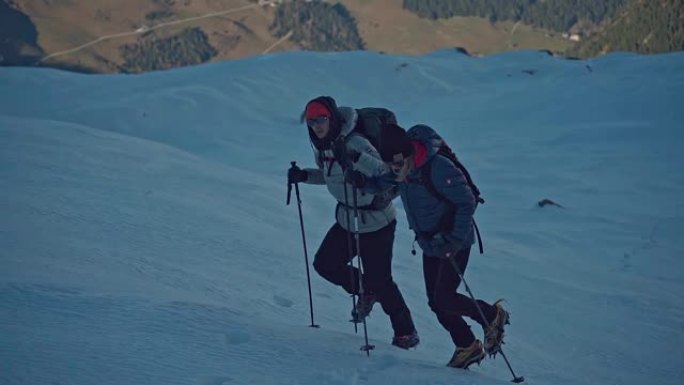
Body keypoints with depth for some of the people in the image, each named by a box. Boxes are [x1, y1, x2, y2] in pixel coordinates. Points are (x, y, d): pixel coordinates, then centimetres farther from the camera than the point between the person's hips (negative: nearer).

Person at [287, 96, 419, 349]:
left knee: (379, 279, -5)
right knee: (325, 264, 9)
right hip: (347, 218, 8)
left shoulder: (354, 142, -25)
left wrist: (354, 157, -46)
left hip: (376, 220, -8)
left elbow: (384, 172, -33)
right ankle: (367, 292, 33)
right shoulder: (321, 146, 1)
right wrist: (303, 176, 3)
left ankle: (406, 333, 11)